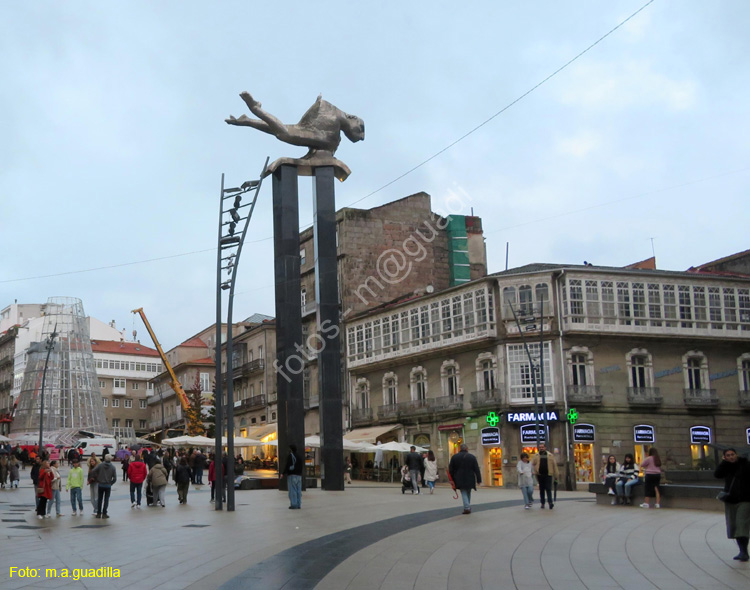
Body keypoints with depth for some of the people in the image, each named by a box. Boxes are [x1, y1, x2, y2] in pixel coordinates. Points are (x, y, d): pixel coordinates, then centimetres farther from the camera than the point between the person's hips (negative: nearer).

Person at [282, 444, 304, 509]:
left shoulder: (290, 456, -9)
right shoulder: (299, 456, 13)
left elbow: (287, 465, -16)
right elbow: (302, 466, 17)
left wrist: (283, 474, -8)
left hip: (292, 475, -7)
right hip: (299, 475, 7)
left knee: (292, 490, -6)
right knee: (298, 490, 7)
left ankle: (294, 504, -9)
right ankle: (298, 505, 7)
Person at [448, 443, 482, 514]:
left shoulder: (454, 457, 1)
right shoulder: (472, 457, -1)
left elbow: (451, 469, 3)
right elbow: (476, 469, -2)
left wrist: (452, 479, 10)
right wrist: (479, 479, 1)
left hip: (460, 480, -1)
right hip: (470, 479, 1)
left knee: (464, 493, 2)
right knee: (468, 493, 17)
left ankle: (467, 508, -14)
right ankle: (468, 508, 21)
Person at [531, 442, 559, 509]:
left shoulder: (550, 455, 7)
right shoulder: (536, 456, 9)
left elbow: (554, 465, 7)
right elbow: (532, 464, 9)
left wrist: (556, 475, 4)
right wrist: (535, 471, -7)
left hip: (548, 475, -2)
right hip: (540, 475, 2)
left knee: (548, 489, -9)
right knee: (541, 489, 7)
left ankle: (550, 502, -13)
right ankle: (542, 503, 14)